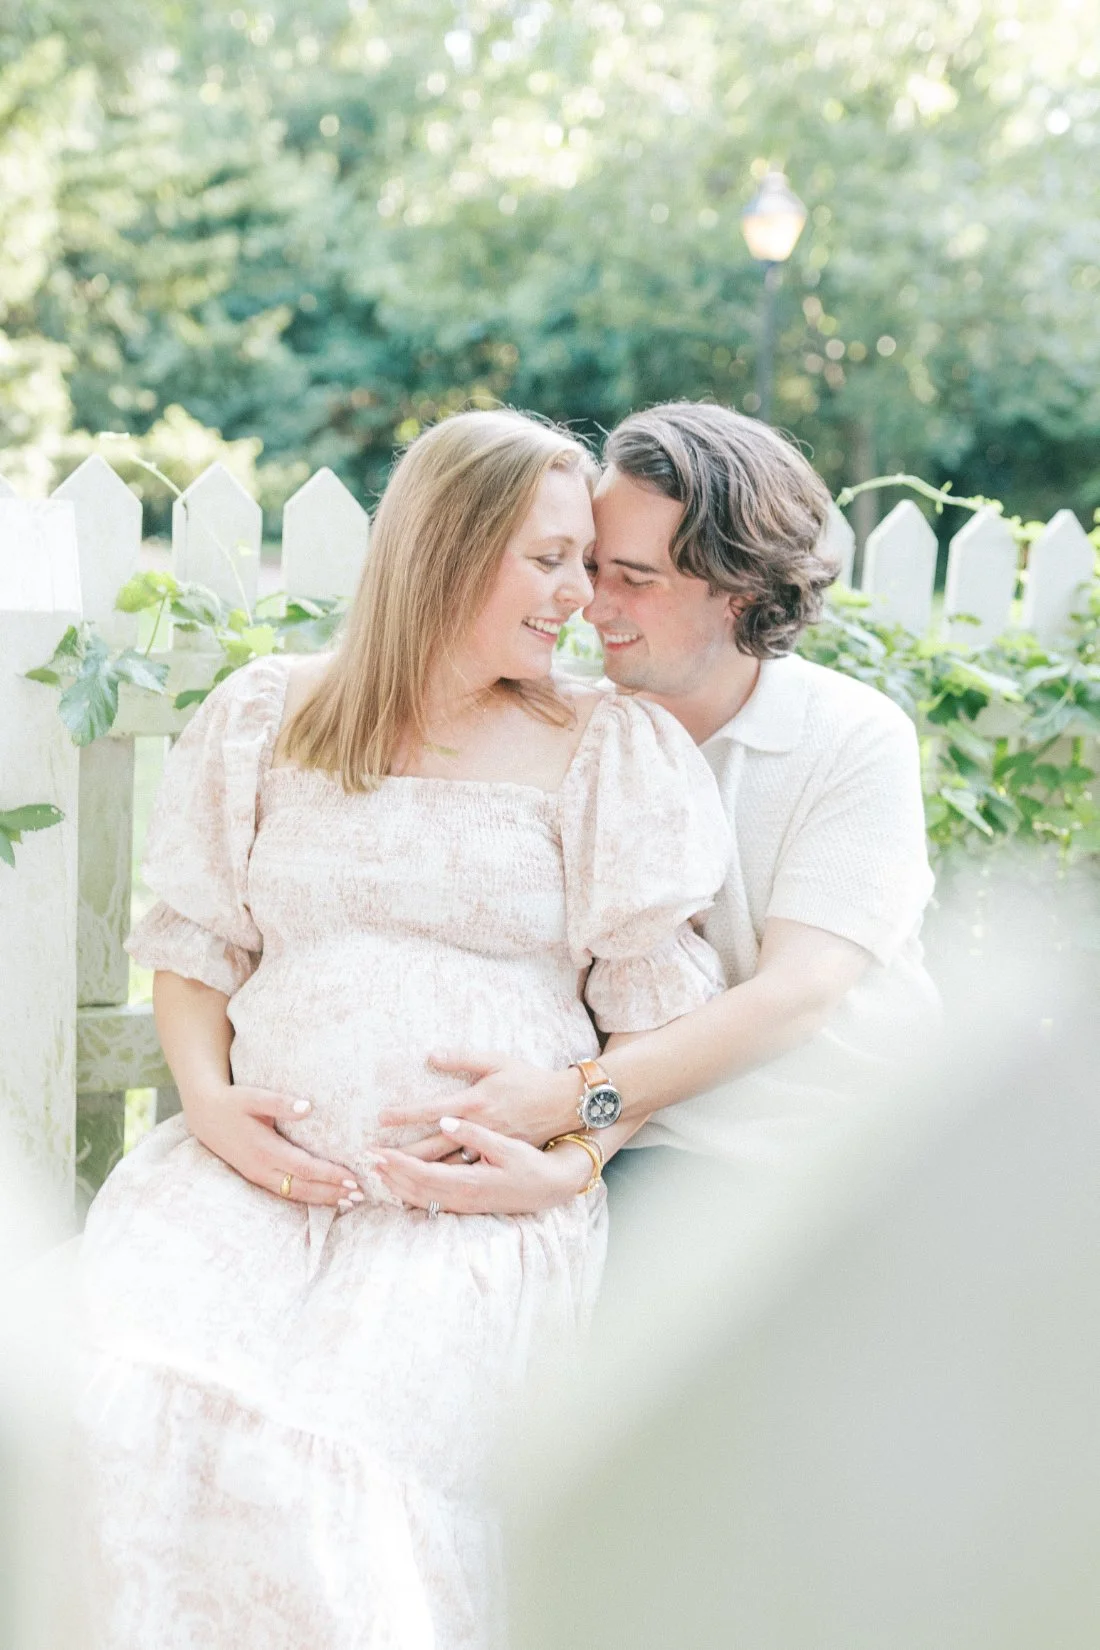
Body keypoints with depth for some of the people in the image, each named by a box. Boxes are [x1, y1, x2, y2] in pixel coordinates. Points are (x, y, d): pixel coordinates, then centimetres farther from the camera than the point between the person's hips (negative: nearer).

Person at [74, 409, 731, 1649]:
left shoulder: (611, 751, 8)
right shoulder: (266, 720, 14)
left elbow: (664, 1009, 6)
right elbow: (193, 943, 17)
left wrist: (569, 1165, -9)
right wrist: (213, 1104, -2)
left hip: (490, 1208, -2)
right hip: (266, 1171, 2)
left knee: (308, 1447, -28)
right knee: (111, 1390, -25)